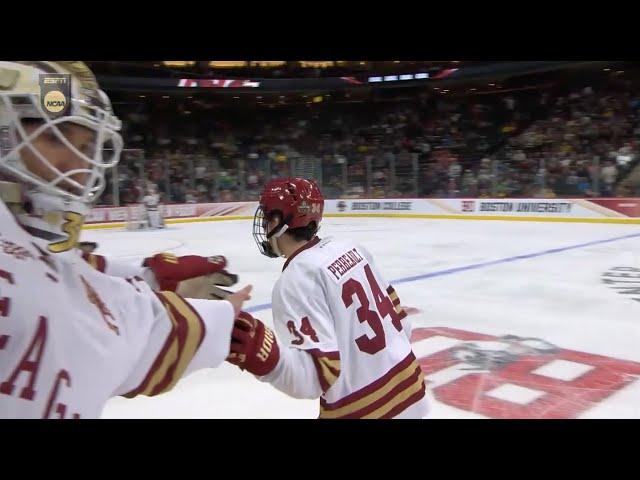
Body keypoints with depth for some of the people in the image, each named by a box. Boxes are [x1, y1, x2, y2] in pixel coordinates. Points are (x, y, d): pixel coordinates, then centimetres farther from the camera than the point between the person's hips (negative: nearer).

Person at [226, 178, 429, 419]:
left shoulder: (296, 280, -20)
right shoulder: (350, 248, 1)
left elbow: (318, 373, -25)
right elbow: (397, 316, 10)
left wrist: (267, 358, -38)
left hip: (360, 410, -7)